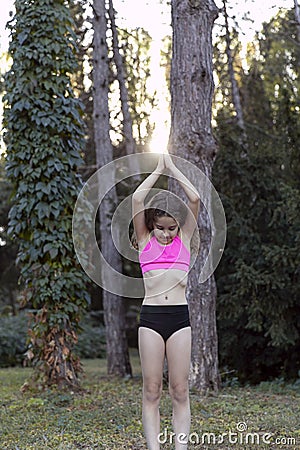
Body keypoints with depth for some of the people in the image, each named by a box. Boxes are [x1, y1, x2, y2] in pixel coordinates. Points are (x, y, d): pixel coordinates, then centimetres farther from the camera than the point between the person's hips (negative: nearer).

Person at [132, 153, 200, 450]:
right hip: (151, 316, 0)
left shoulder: (184, 239, 9)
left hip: (179, 316, 1)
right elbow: (137, 198, -3)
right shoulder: (145, 241, 7)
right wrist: (158, 170, 8)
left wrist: (173, 168, 9)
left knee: (180, 392, 2)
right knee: (151, 391, 1)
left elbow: (194, 199, 0)